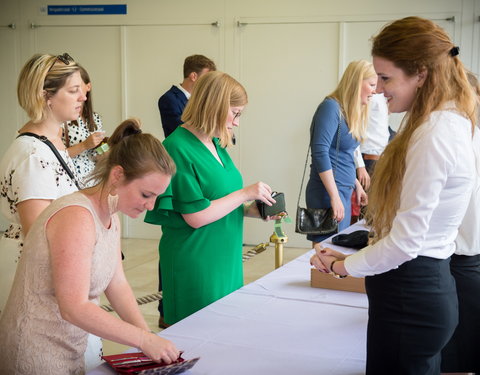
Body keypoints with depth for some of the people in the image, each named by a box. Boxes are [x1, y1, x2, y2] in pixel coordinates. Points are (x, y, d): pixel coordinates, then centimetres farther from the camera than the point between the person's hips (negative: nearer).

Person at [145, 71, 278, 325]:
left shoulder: (216, 144, 9)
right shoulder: (177, 148, -17)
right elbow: (196, 216, -20)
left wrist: (250, 210, 2)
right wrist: (245, 194, -14)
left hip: (225, 261, 9)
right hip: (195, 267, -8)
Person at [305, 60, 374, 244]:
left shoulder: (351, 112, 13)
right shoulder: (331, 107, -12)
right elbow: (320, 153, -20)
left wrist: (356, 184, 22)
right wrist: (334, 197, -22)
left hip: (344, 191, 9)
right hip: (328, 193, -9)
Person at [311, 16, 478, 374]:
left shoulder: (433, 136, -22)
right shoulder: (451, 122, 8)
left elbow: (404, 241, -21)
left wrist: (343, 266, -6)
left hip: (410, 296, -10)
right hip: (429, 282, 10)